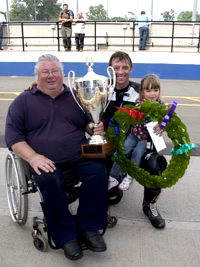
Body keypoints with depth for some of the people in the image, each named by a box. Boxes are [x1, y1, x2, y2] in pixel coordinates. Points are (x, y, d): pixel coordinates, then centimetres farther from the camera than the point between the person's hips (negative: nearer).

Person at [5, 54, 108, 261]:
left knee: (98, 170, -25)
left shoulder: (74, 97, 15)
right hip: (45, 162, -2)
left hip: (78, 157, 3)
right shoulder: (24, 101, 7)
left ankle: (88, 227, -9)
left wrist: (94, 128, -5)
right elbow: (12, 135, 0)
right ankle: (65, 236, -13)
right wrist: (32, 157, -16)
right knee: (49, 182, -33)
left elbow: (86, 122, 22)